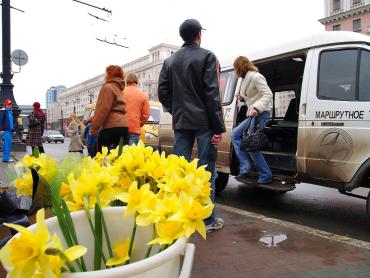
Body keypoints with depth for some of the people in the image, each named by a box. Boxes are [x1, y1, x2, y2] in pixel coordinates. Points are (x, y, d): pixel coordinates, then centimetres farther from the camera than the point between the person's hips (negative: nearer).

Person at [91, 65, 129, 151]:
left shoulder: (108, 87, -4)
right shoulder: (119, 89, 24)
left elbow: (103, 110, -12)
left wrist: (94, 129, -8)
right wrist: (90, 119, 28)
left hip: (111, 128, -9)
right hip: (123, 127, 9)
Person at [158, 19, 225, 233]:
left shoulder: (170, 61, 12)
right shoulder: (207, 57, -3)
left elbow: (163, 93, 7)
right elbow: (212, 93, -10)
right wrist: (219, 127, -10)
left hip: (180, 123, 5)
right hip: (203, 122, -4)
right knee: (206, 170, 1)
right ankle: (208, 220, 6)